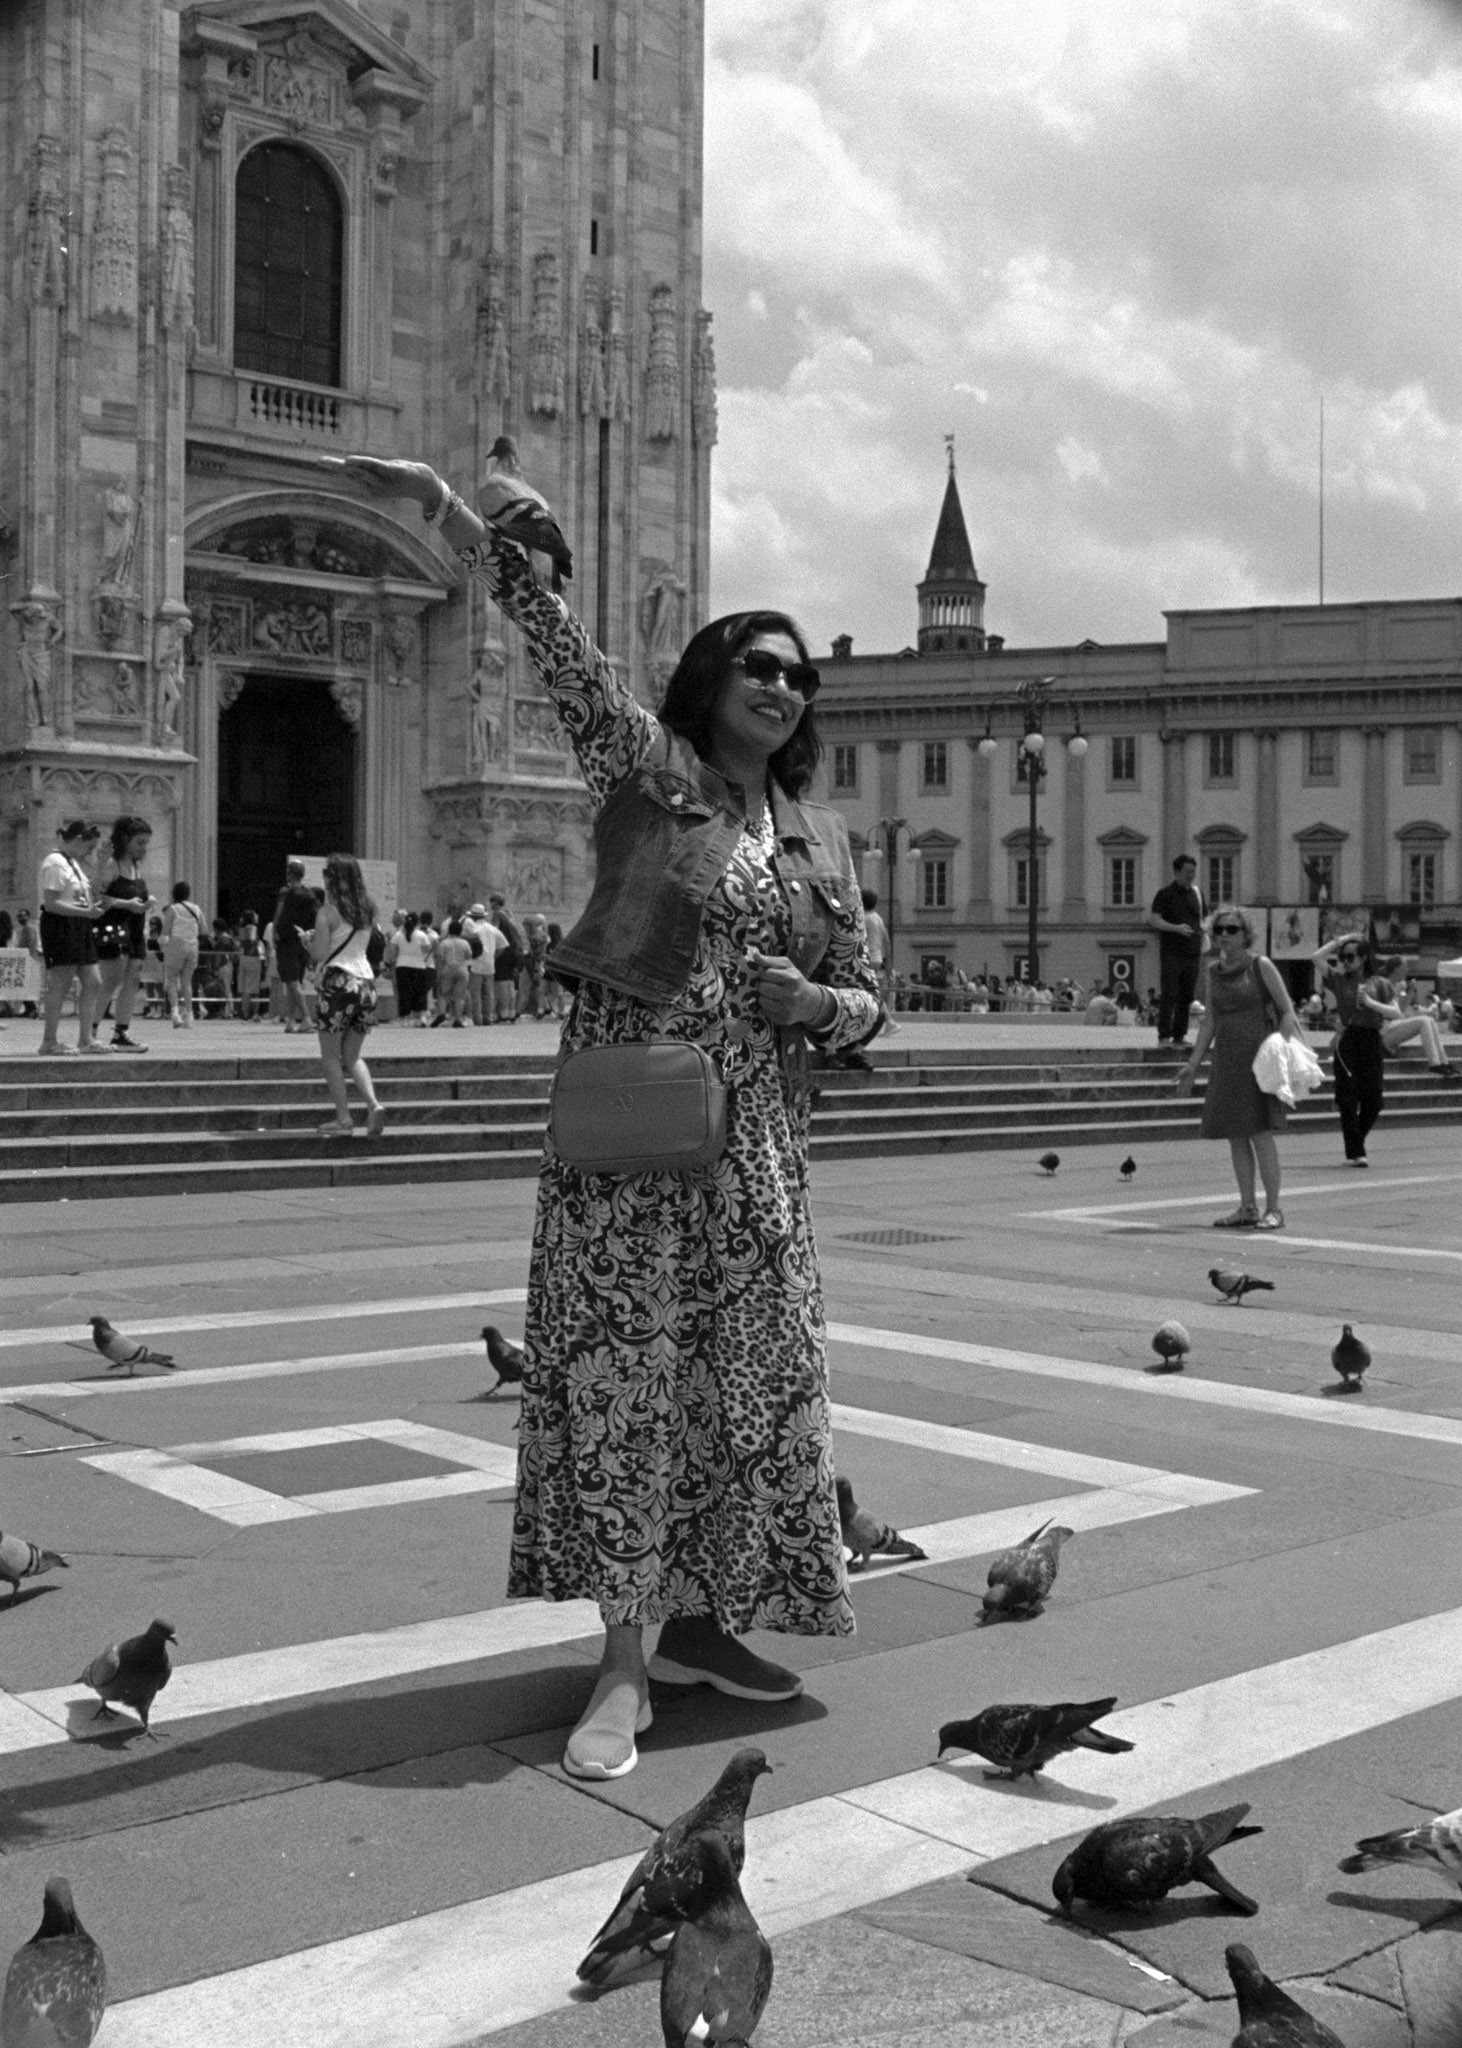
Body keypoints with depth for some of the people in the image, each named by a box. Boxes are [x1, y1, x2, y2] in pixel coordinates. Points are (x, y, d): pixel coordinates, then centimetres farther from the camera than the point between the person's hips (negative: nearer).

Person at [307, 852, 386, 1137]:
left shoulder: (328, 911, -8)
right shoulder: (367, 911, 10)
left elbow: (319, 954, -11)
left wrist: (308, 940, 10)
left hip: (337, 982, -6)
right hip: (366, 981, 6)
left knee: (331, 1056, 7)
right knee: (353, 1056, 15)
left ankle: (343, 1116, 3)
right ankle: (373, 1104, -7)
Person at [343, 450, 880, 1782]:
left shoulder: (821, 837, 14)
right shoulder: (646, 763, 2)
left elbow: (864, 998, 17)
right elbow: (556, 637, -9)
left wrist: (816, 1002, -6)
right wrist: (445, 507, -18)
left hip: (756, 1136, 5)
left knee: (755, 1372, 7)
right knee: (622, 1368, -5)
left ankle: (698, 1622, 24)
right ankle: (624, 1661, 2)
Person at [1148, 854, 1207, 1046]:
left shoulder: (1197, 892, 14)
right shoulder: (1166, 894, -4)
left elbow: (1202, 918, 24)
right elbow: (1153, 919, -11)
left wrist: (1203, 929, 2)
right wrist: (1176, 928, -23)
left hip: (1192, 951, 6)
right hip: (1171, 952, -6)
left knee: (1187, 995, 7)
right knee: (1168, 995, -7)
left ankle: (1180, 1034, 13)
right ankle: (1164, 1035, -5)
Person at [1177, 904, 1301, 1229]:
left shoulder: (1260, 966, -3)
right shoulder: (1213, 971, 11)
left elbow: (1287, 1011, -3)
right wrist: (1193, 1064, 13)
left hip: (1258, 1057, -5)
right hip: (1226, 1060, 5)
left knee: (1261, 1132, -10)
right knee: (1235, 1136, 5)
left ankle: (1273, 1209, -5)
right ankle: (1248, 1208, 13)